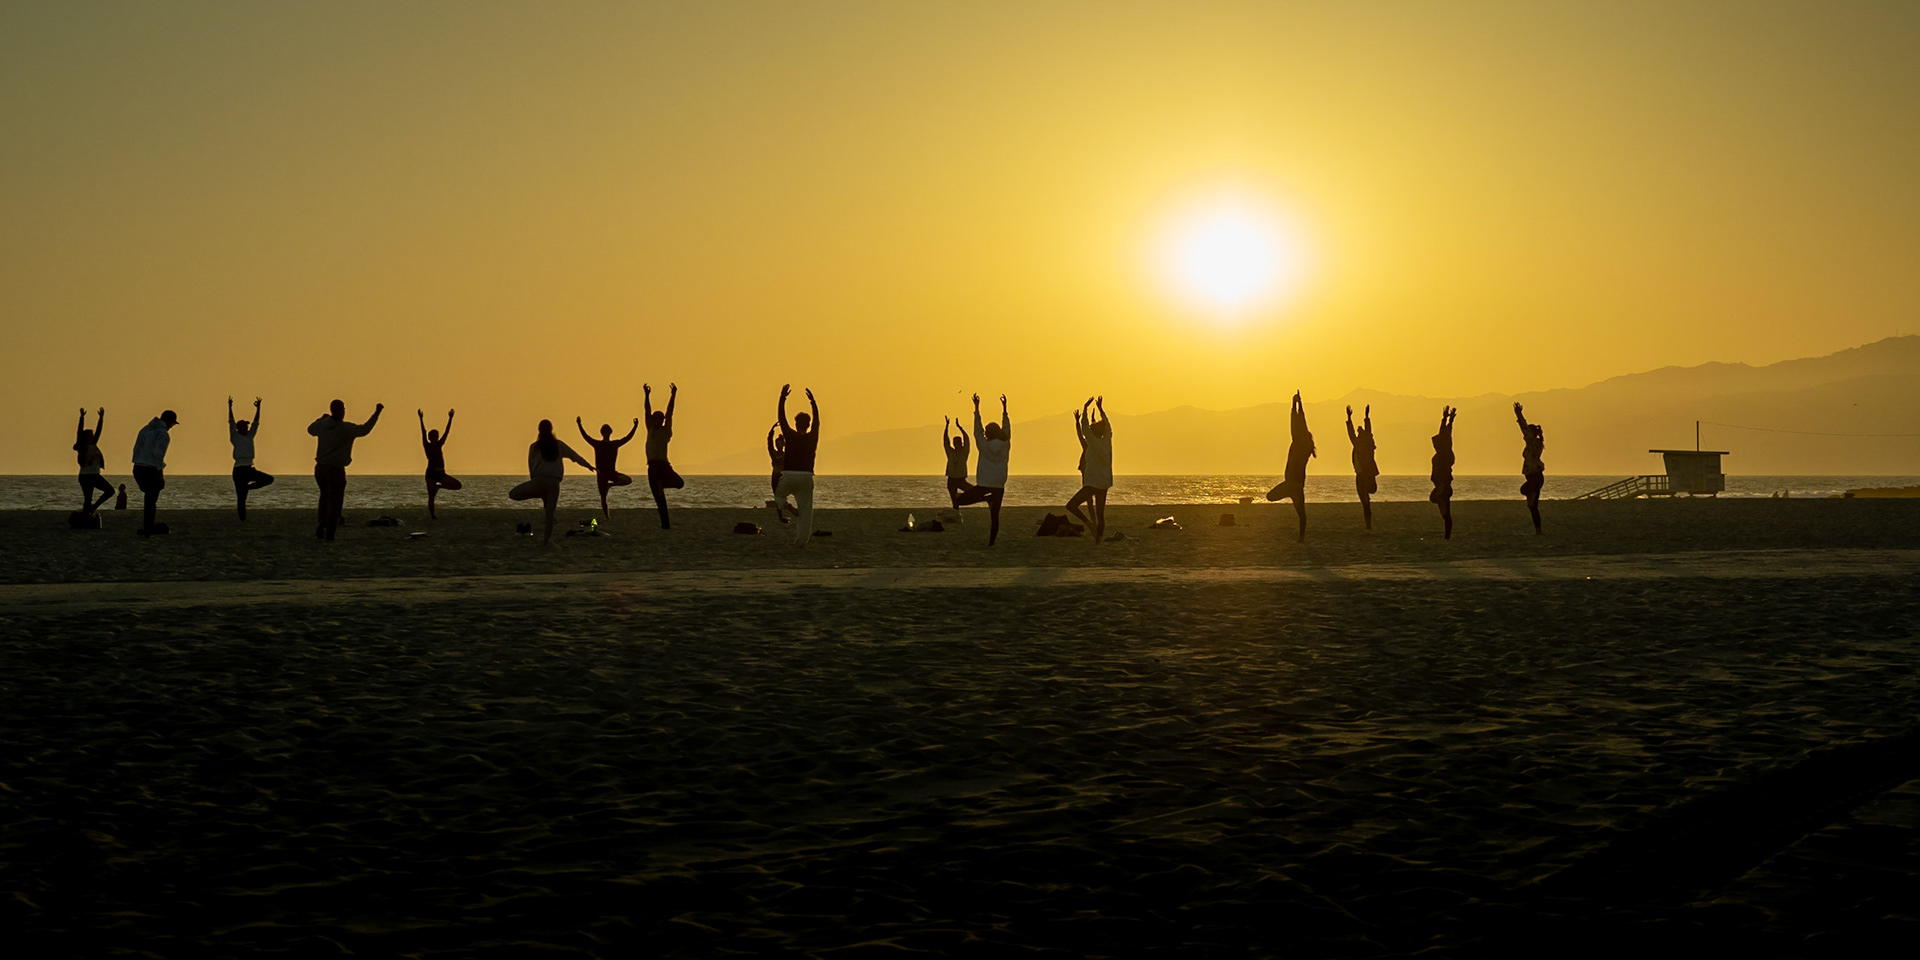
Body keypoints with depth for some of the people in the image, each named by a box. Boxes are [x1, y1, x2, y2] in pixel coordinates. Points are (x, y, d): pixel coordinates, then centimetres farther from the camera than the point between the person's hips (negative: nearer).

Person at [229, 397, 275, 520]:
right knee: (241, 498, -4)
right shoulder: (235, 437, 2)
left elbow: (255, 423, 13)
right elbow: (231, 422, -5)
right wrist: (229, 407, -10)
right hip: (239, 470, -6)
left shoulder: (249, 436, 14)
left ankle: (248, 487, 9)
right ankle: (243, 519, 3)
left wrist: (258, 408, 8)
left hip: (250, 469, 6)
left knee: (269, 479, -8)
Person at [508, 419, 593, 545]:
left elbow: (531, 466, 9)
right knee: (550, 513, 10)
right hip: (554, 482, 3)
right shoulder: (559, 445, 9)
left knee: (512, 494, 10)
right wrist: (588, 465, 32)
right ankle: (548, 540, 4)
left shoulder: (534, 447, 4)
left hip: (539, 480, -3)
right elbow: (574, 456, 18)